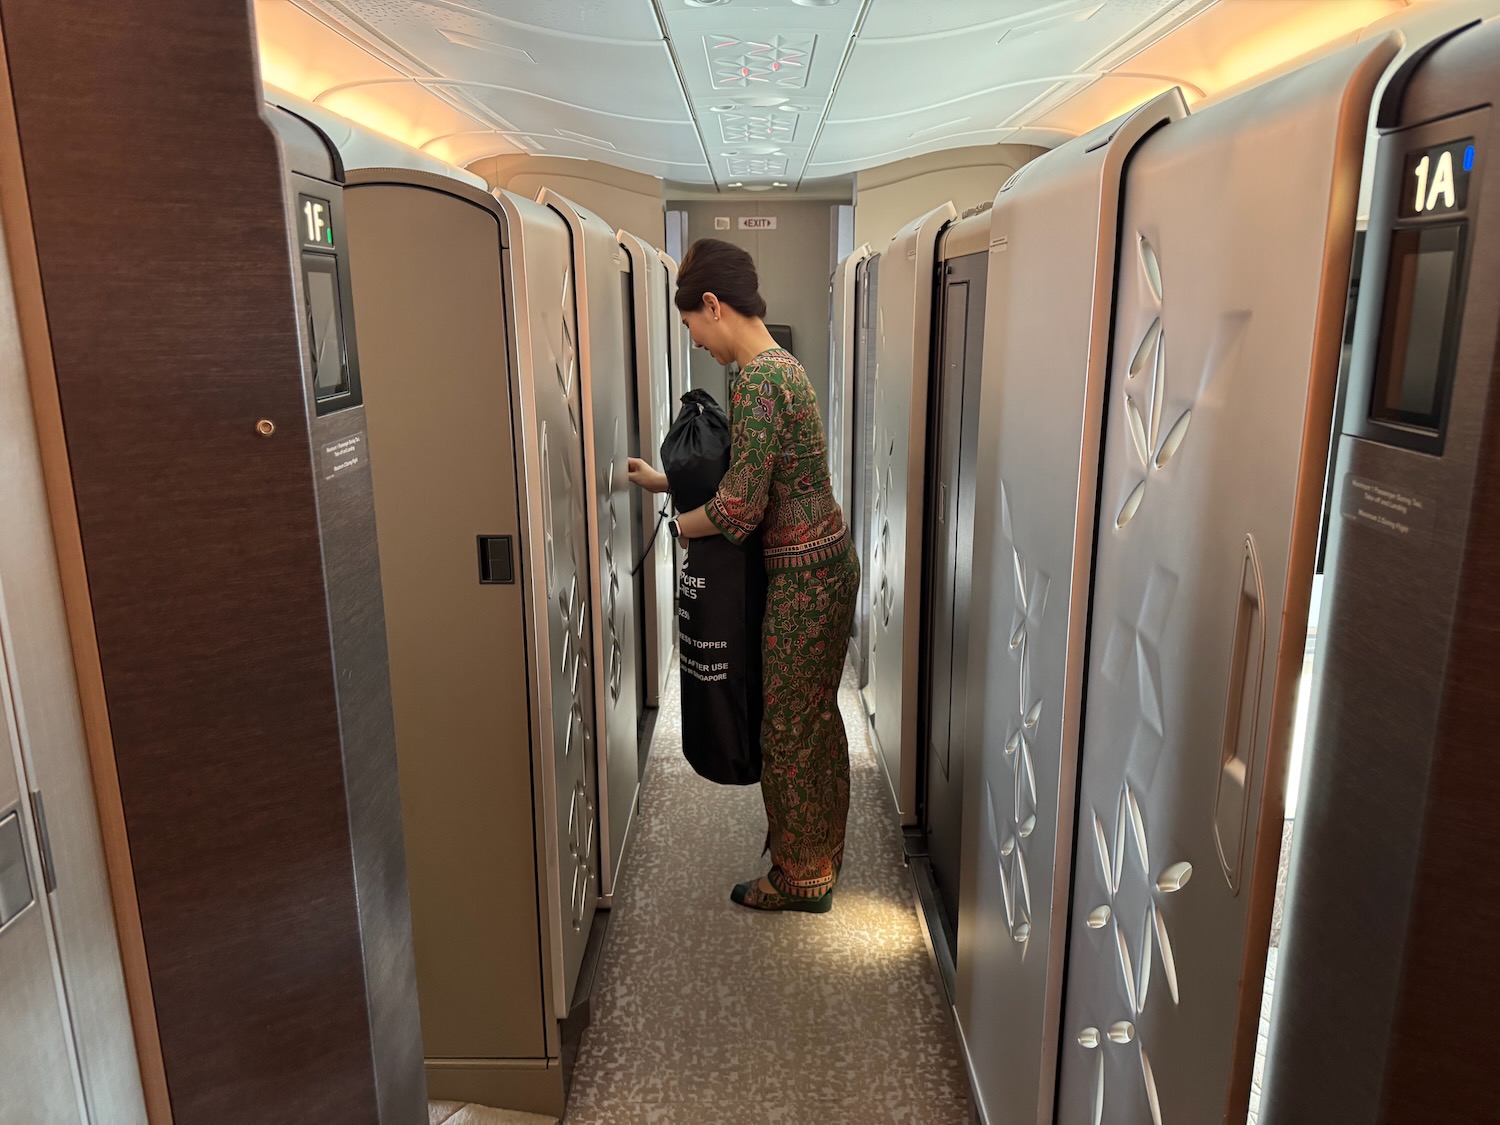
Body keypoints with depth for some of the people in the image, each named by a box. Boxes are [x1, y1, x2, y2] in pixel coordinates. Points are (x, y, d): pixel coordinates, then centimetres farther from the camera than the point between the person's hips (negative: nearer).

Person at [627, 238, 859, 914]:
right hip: (830, 561, 10)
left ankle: (800, 878, 24)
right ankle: (821, 850, 39)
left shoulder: (755, 380, -20)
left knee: (788, 729, 6)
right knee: (818, 716, 21)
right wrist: (665, 481, 23)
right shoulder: (783, 366, 11)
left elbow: (740, 505, -24)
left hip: (801, 577, -10)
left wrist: (680, 525, -5)